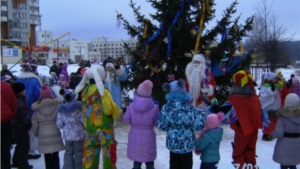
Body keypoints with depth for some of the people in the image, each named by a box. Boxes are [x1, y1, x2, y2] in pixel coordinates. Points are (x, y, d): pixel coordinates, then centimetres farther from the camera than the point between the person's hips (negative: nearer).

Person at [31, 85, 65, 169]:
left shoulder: (37, 107, -1)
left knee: (47, 157, 10)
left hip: (43, 136, 1)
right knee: (55, 155, 12)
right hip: (55, 134, 0)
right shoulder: (57, 104, -8)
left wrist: (35, 133, 17)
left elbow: (34, 122, 2)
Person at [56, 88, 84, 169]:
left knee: (68, 153, 12)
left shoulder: (61, 109, -2)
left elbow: (59, 124, -1)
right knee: (78, 153, 9)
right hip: (78, 134, -3)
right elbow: (83, 120, -10)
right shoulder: (78, 107, -12)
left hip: (67, 135, 3)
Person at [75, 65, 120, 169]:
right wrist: (116, 112, -1)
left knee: (89, 156, 14)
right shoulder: (102, 91, -15)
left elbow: (85, 109, 13)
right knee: (109, 156, 4)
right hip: (104, 128, -7)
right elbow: (109, 109, -19)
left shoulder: (85, 90, 7)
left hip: (88, 128, 7)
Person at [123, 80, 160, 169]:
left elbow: (126, 120, 0)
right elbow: (157, 123, -4)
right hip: (148, 138, -1)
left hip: (135, 138, 1)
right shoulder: (154, 108, -14)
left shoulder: (131, 106, -10)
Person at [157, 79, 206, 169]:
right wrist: (202, 115, -1)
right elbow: (197, 125, -17)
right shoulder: (189, 108, -18)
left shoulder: (166, 107, -11)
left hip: (172, 142, 3)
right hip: (186, 143, -3)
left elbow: (161, 126, -8)